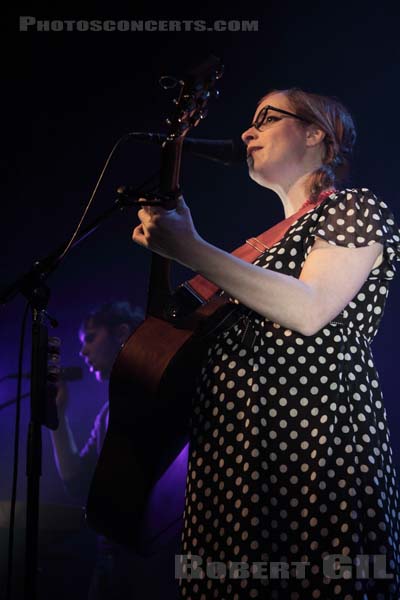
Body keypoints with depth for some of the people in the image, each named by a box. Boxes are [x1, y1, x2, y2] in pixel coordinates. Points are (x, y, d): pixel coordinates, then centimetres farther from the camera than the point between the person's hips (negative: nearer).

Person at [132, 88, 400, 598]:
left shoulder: (356, 208, 1)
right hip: (234, 438, 8)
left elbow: (309, 310, -17)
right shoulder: (272, 241, 25)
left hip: (311, 436, -8)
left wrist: (189, 248, -17)